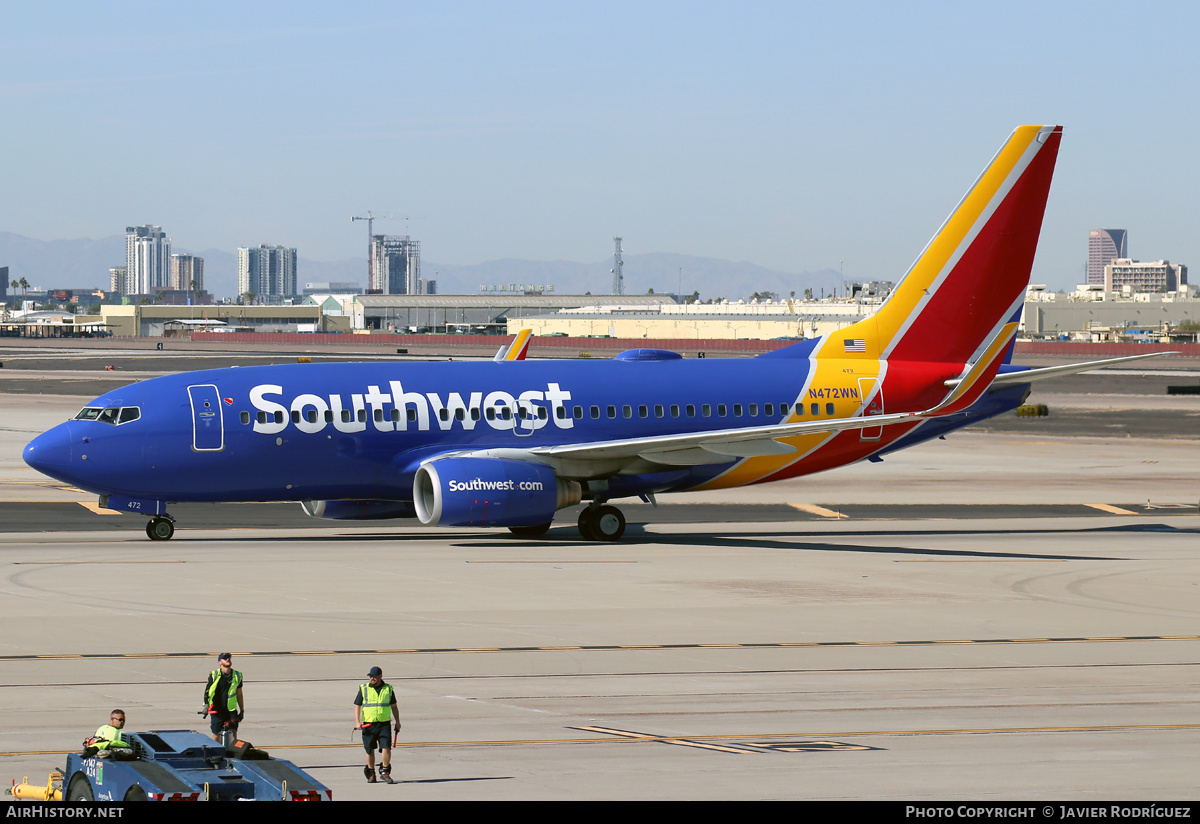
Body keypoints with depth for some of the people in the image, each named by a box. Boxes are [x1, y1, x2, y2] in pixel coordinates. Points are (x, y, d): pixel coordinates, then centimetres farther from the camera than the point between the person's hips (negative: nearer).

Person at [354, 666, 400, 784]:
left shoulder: (388, 689, 7)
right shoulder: (364, 689, 2)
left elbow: (394, 706, 17)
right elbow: (357, 706, 3)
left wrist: (397, 722, 14)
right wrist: (357, 722, -8)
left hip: (384, 724, 0)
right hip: (368, 724, 0)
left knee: (386, 748, -11)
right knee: (370, 750, 5)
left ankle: (384, 773, 2)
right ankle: (371, 774, 19)